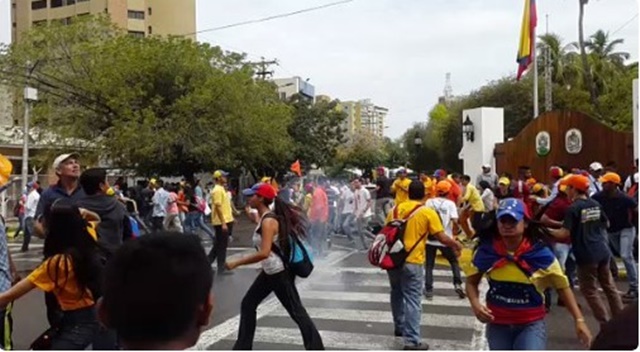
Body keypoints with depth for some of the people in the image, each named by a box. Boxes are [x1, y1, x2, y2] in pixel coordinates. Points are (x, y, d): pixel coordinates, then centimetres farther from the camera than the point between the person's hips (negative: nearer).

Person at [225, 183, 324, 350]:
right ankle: (243, 346, 24)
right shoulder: (264, 218, 7)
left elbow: (264, 253, -32)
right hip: (269, 272, 10)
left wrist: (236, 263, -27)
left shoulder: (268, 221, -23)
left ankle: (316, 347, 9)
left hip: (279, 273, -10)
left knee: (296, 311, -1)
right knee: (248, 304, 14)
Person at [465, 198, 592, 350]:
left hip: (531, 324, -2)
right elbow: (471, 282, 2)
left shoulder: (541, 253, -14)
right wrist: (475, 304, -17)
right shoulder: (486, 251, -12)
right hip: (497, 323, 2)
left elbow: (562, 286, -3)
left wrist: (579, 319, -8)